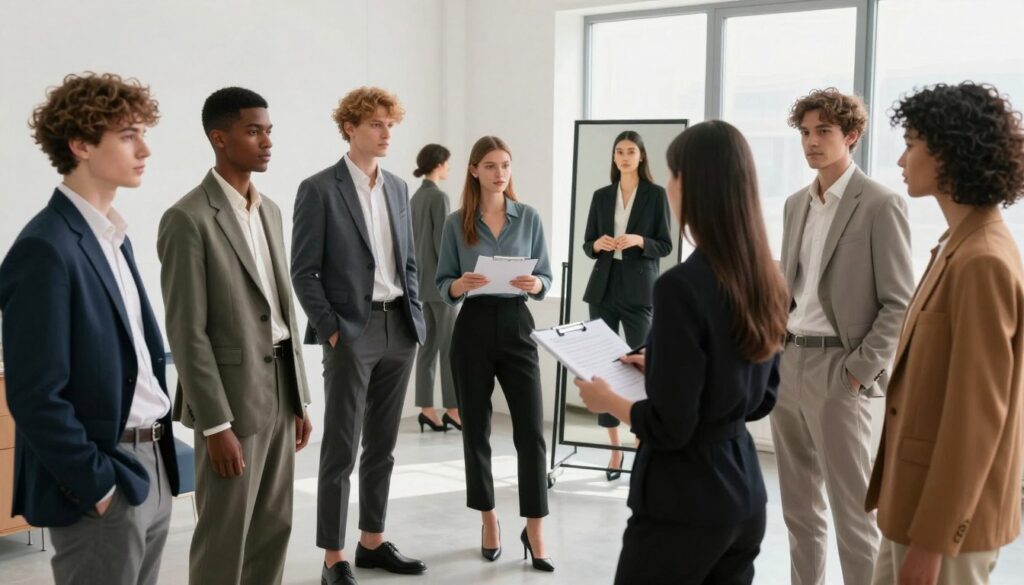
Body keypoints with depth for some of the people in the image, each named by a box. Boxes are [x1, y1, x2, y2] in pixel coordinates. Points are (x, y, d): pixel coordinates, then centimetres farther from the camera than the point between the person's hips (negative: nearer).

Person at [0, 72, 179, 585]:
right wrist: (98, 486, -15)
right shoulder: (46, 249, -17)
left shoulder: (114, 236, 11)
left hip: (150, 467, 8)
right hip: (101, 482, -8)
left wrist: (156, 461, 11)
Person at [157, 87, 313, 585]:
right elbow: (186, 332, -16)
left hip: (279, 388, 7)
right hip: (232, 394, -7)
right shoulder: (188, 218, -13)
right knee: (225, 536, 4)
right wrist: (216, 425, -18)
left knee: (273, 528, 14)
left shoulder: (270, 210, 11)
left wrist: (300, 398, 13)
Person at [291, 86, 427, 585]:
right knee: (340, 450, 0)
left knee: (382, 446, 13)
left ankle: (372, 542, 25)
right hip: (351, 332, -6)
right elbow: (303, 271, -8)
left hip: (399, 331, 6)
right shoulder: (319, 189, -5)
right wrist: (330, 329, -13)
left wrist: (415, 317, 8)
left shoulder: (398, 188, 13)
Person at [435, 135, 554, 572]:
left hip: (517, 325, 0)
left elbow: (546, 278, 5)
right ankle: (489, 520, 24)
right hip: (473, 328, 0)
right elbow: (442, 285, 4)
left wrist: (535, 285, -18)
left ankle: (534, 530, 4)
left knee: (531, 429, -5)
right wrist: (459, 286, -18)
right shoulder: (456, 224, 2)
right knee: (476, 428, 8)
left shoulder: (529, 217, 3)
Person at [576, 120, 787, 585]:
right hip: (744, 498, 7)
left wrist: (608, 400, -2)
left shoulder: (683, 285, -21)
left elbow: (669, 428, -20)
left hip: (683, 504, -7)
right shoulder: (765, 282, 2)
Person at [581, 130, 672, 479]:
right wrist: (598, 244, -9)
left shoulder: (656, 195, 2)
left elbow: (665, 245, 0)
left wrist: (638, 241, -17)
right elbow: (587, 245, 13)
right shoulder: (601, 196, 11)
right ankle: (614, 448, 11)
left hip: (639, 290, -3)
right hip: (604, 289, 3)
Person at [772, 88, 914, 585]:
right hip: (787, 362, 7)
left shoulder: (880, 204, -8)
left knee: (851, 508, -2)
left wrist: (860, 371, -14)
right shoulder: (796, 204, 13)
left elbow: (900, 304, -10)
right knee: (798, 503, 14)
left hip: (836, 368, -7)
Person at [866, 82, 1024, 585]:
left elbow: (977, 417, -23)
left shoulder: (981, 262, -21)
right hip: (921, 496, 9)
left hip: (948, 512, -9)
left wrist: (933, 538, -19)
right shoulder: (961, 245, 9)